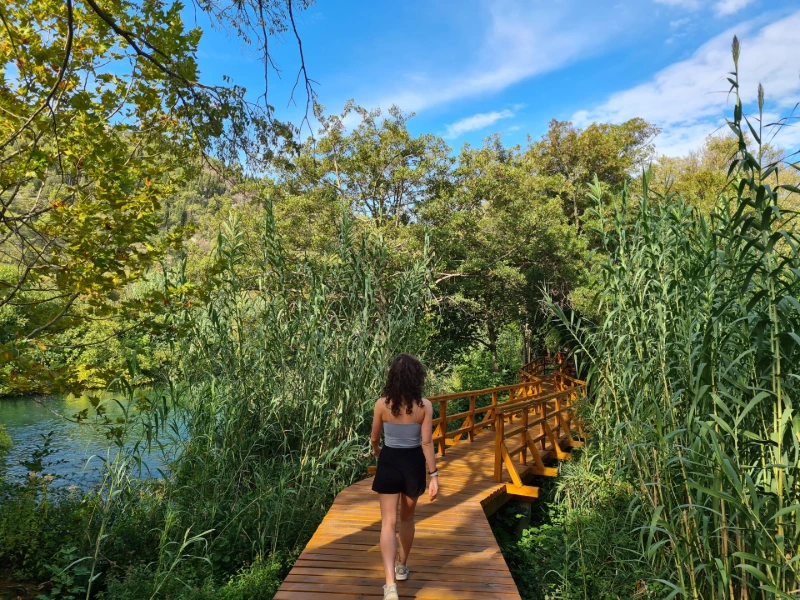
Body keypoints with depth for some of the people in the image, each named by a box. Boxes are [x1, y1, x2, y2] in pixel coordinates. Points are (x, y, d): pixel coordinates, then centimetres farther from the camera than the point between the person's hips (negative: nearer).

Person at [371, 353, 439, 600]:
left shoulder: (382, 404, -11)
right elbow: (427, 442, -13)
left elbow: (374, 437, 3)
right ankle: (402, 567, 40)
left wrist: (376, 450, 26)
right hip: (413, 463, 1)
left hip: (389, 462, -1)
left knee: (388, 523, 2)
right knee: (407, 518, 22)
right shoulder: (424, 405, -13)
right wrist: (434, 475, -6)